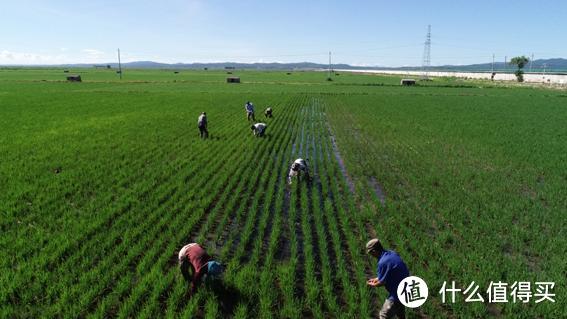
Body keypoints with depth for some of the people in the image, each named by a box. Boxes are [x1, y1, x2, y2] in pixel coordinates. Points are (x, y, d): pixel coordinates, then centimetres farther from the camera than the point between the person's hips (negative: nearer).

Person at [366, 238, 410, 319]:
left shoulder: (383, 262, -27)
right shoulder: (392, 253, -1)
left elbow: (382, 282, -16)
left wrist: (373, 284, 3)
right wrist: (377, 279, 15)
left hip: (397, 293, -9)